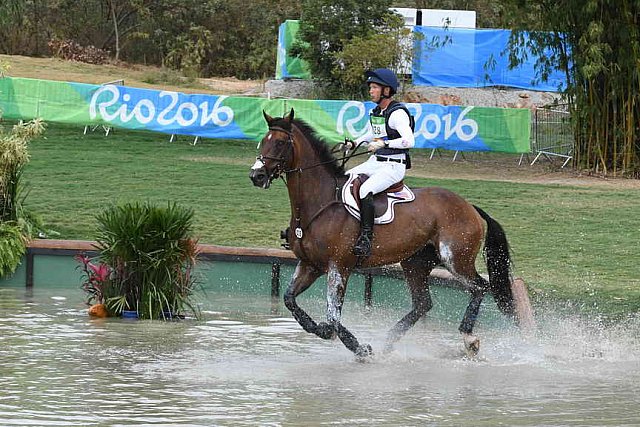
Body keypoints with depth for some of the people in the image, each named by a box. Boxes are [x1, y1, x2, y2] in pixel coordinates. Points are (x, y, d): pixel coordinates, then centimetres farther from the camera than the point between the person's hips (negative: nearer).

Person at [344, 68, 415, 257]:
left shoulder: (397, 113, -15)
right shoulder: (375, 113, 13)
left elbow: (409, 141, -26)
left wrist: (384, 144, -32)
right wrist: (354, 144, 15)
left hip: (393, 167, -10)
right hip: (374, 162, 10)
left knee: (365, 190, -32)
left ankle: (366, 238, -32)